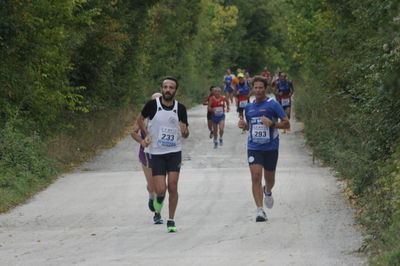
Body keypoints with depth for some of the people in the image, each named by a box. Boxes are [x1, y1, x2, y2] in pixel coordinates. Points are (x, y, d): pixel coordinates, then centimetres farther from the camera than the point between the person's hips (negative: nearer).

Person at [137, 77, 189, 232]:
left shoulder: (180, 108, -1)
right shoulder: (152, 105, -6)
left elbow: (186, 134, 7)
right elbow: (140, 119, 13)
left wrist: (184, 132, -17)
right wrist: (147, 135, -1)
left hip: (174, 152, 1)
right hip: (156, 153, -1)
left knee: (172, 186, -8)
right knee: (160, 189, -9)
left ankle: (171, 220, 6)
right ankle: (159, 198, 29)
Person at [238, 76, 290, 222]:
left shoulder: (273, 105, -5)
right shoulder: (249, 107, 10)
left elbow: (286, 123, -5)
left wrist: (272, 123, -21)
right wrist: (243, 125, 1)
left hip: (271, 147, -2)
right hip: (253, 148, 2)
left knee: (269, 178, 11)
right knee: (256, 177, -13)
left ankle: (267, 191, 48)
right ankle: (260, 210, -13)